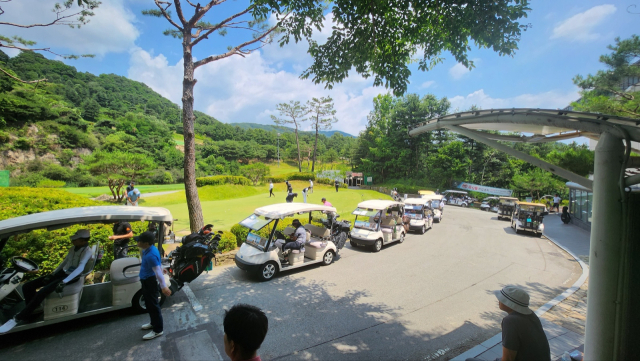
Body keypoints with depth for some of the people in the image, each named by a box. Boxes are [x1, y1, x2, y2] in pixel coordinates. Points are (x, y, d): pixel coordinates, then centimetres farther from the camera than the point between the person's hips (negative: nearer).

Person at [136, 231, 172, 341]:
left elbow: (158, 271, -32)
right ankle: (154, 323, 43)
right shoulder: (148, 249, -2)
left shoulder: (151, 255, -33)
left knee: (153, 305, 3)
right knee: (149, 304, 25)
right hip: (146, 280, 10)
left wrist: (164, 286, -30)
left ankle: (158, 330, 17)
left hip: (150, 281, -10)